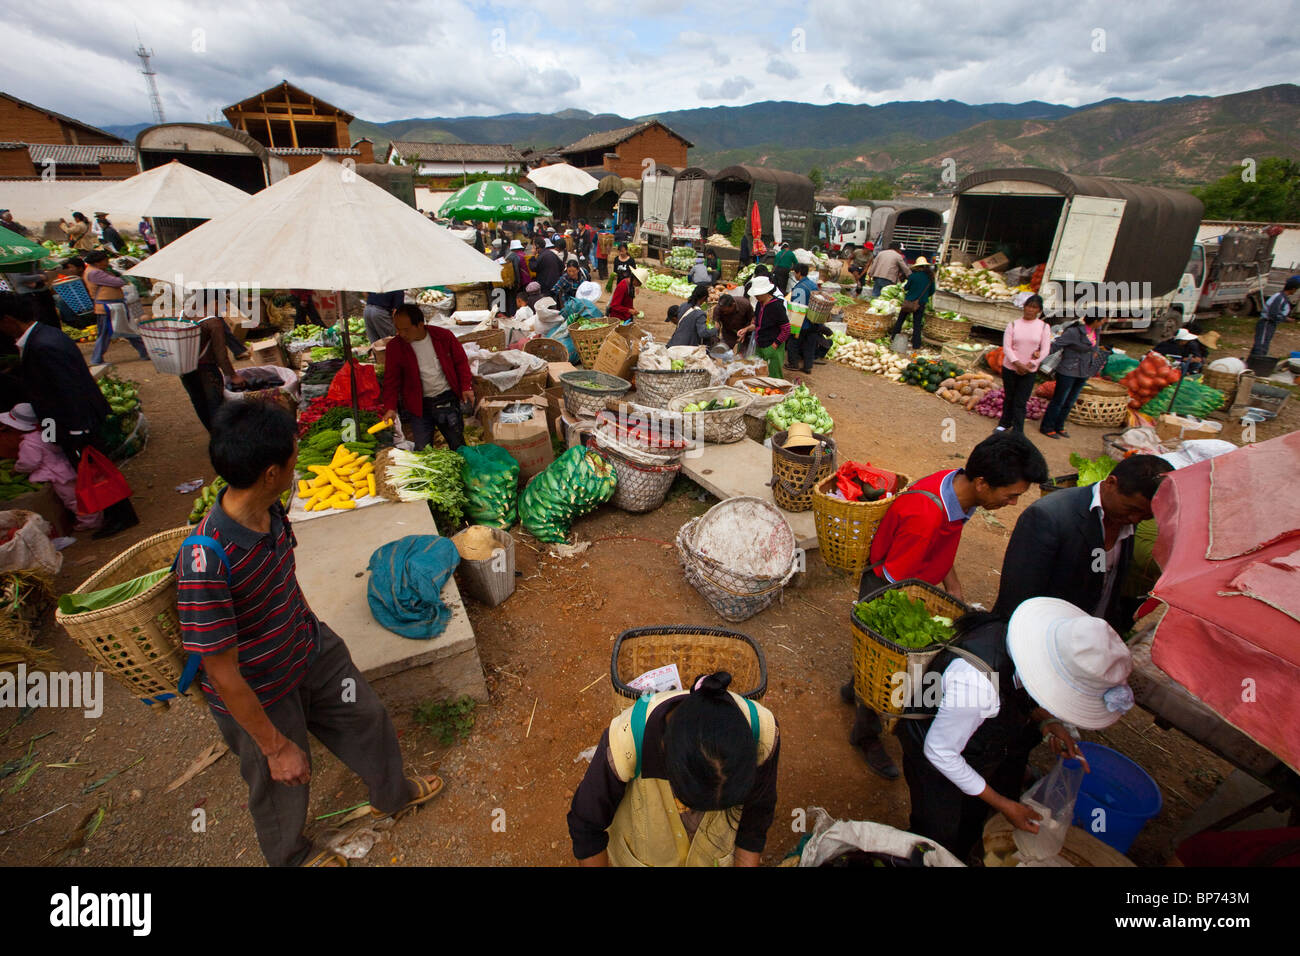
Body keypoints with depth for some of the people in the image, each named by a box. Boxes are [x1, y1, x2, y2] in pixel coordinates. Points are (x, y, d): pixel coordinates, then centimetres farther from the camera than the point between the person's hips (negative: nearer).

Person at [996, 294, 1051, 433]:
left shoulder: (1044, 327, 0)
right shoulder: (1013, 325, -1)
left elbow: (1045, 350, -3)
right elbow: (1006, 347, -6)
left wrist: (1030, 365, -14)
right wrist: (1017, 363, -17)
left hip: (1029, 371, -1)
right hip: (1010, 368, 1)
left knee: (1020, 402, -3)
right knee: (1008, 398, 13)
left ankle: (1017, 431, 1)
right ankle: (1005, 423, 29)